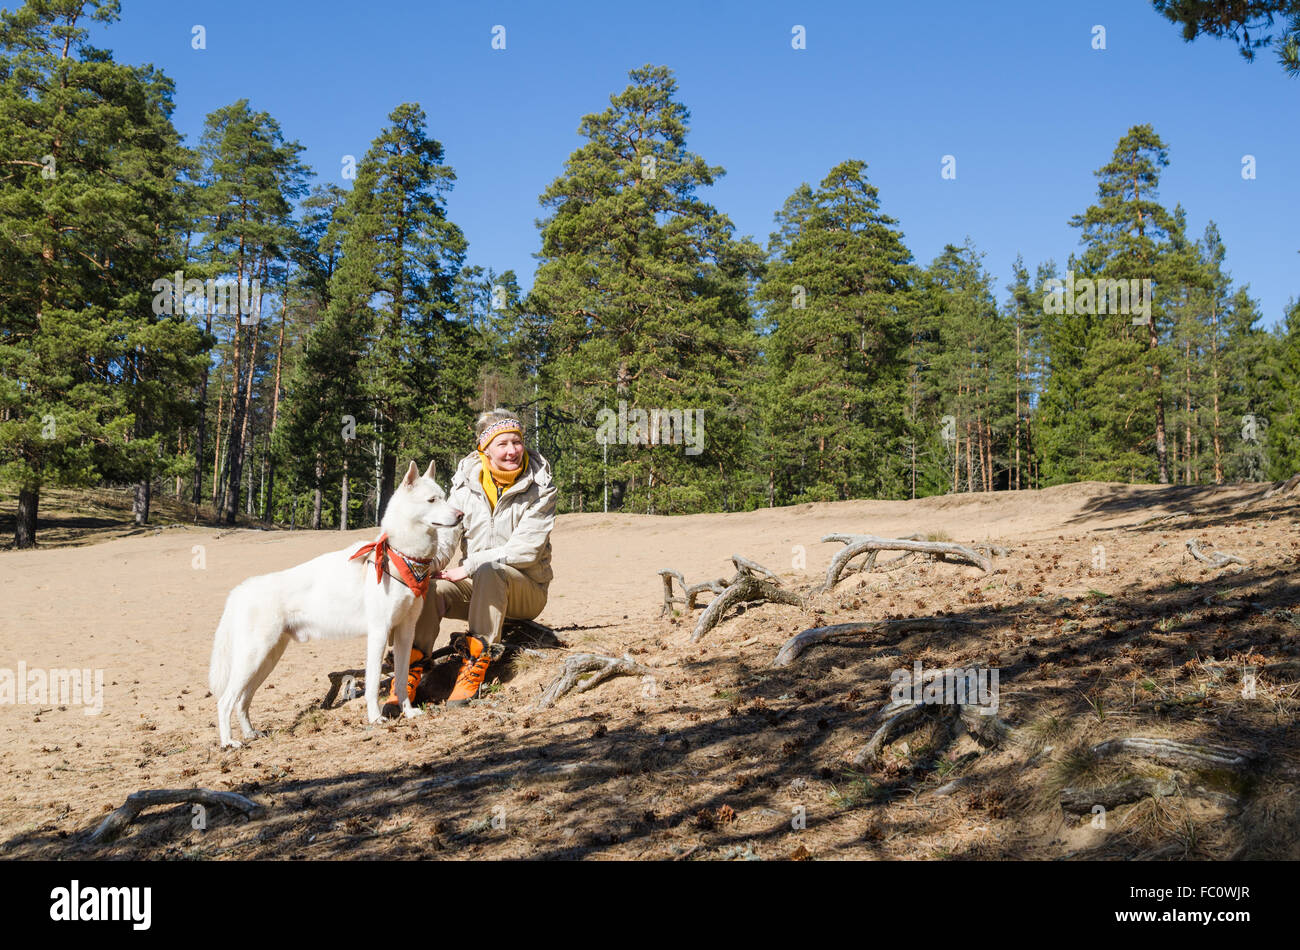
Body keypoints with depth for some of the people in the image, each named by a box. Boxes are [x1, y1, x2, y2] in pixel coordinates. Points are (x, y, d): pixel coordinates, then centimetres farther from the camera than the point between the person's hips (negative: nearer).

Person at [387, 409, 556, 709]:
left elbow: (526, 550, -16)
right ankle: (412, 667, -23)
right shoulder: (466, 484, 3)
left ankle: (476, 661, -34)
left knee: (488, 570, -36)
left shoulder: (539, 489, -7)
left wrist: (467, 568, -21)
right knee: (431, 589, -27)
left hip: (526, 590, -3)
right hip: (477, 587, 3)